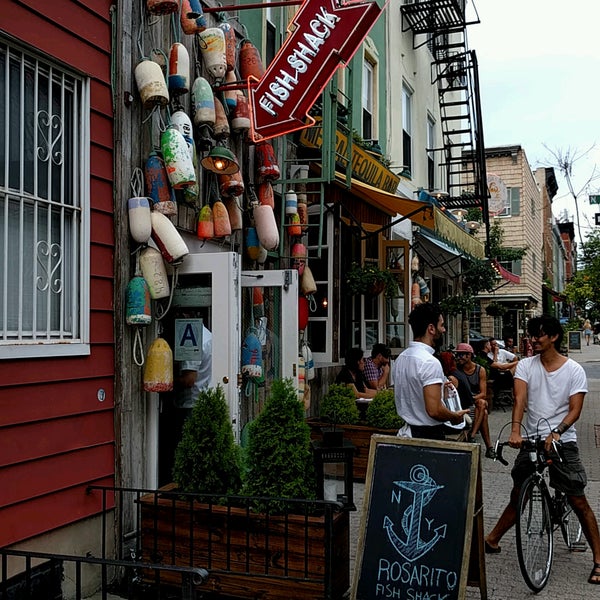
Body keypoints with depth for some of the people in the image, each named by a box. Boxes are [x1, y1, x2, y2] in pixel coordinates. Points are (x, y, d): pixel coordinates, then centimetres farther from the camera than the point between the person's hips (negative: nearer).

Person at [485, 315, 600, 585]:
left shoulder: (574, 370, -5)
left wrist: (556, 432, -28)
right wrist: (515, 431, -29)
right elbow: (520, 399, -12)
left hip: (562, 442, -2)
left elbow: (575, 409, -11)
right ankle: (491, 540, 28)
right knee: (517, 496, 14)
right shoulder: (526, 365, 0)